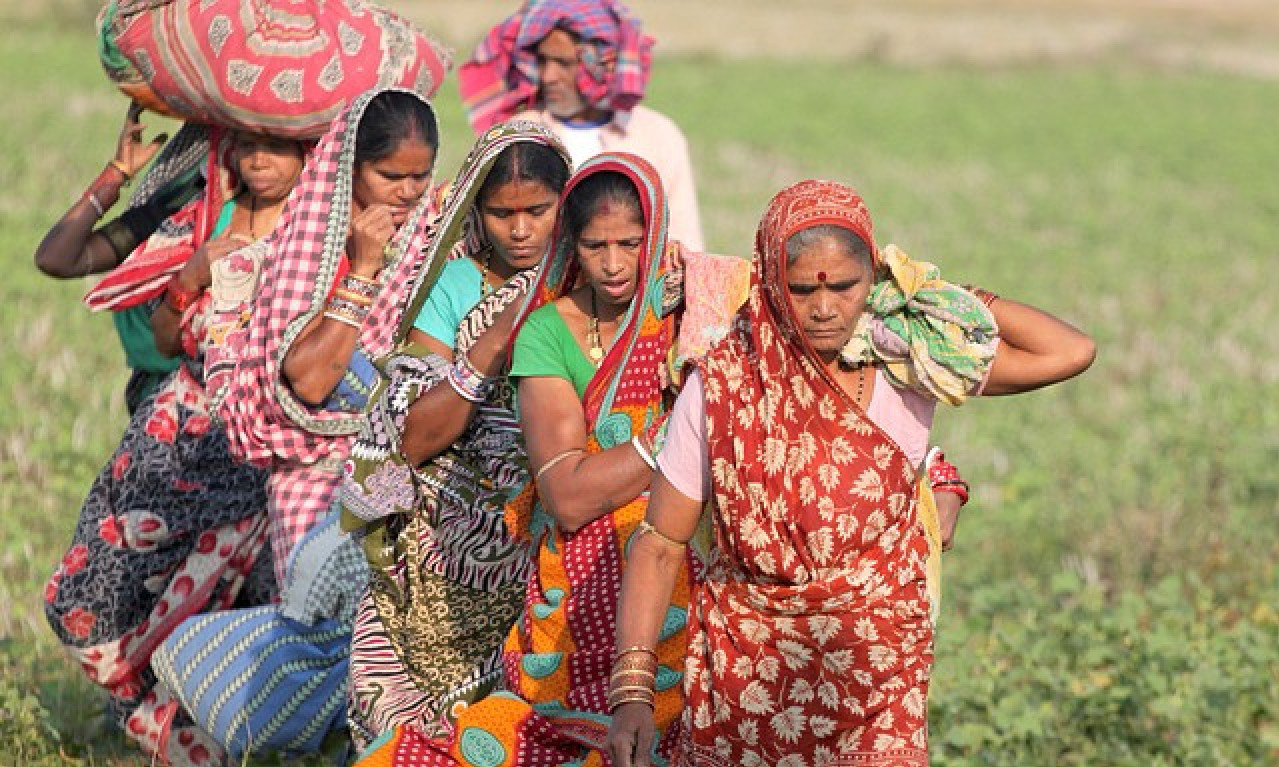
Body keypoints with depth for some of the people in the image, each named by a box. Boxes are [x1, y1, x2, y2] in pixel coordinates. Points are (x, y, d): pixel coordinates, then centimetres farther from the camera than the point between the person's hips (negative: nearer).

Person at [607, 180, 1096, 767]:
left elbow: (1070, 353, -11)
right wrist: (631, 690, -17)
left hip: (876, 675, 0)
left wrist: (928, 294, -7)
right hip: (742, 670, 0)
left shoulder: (909, 365, -7)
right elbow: (660, 546, -7)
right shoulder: (723, 384, -9)